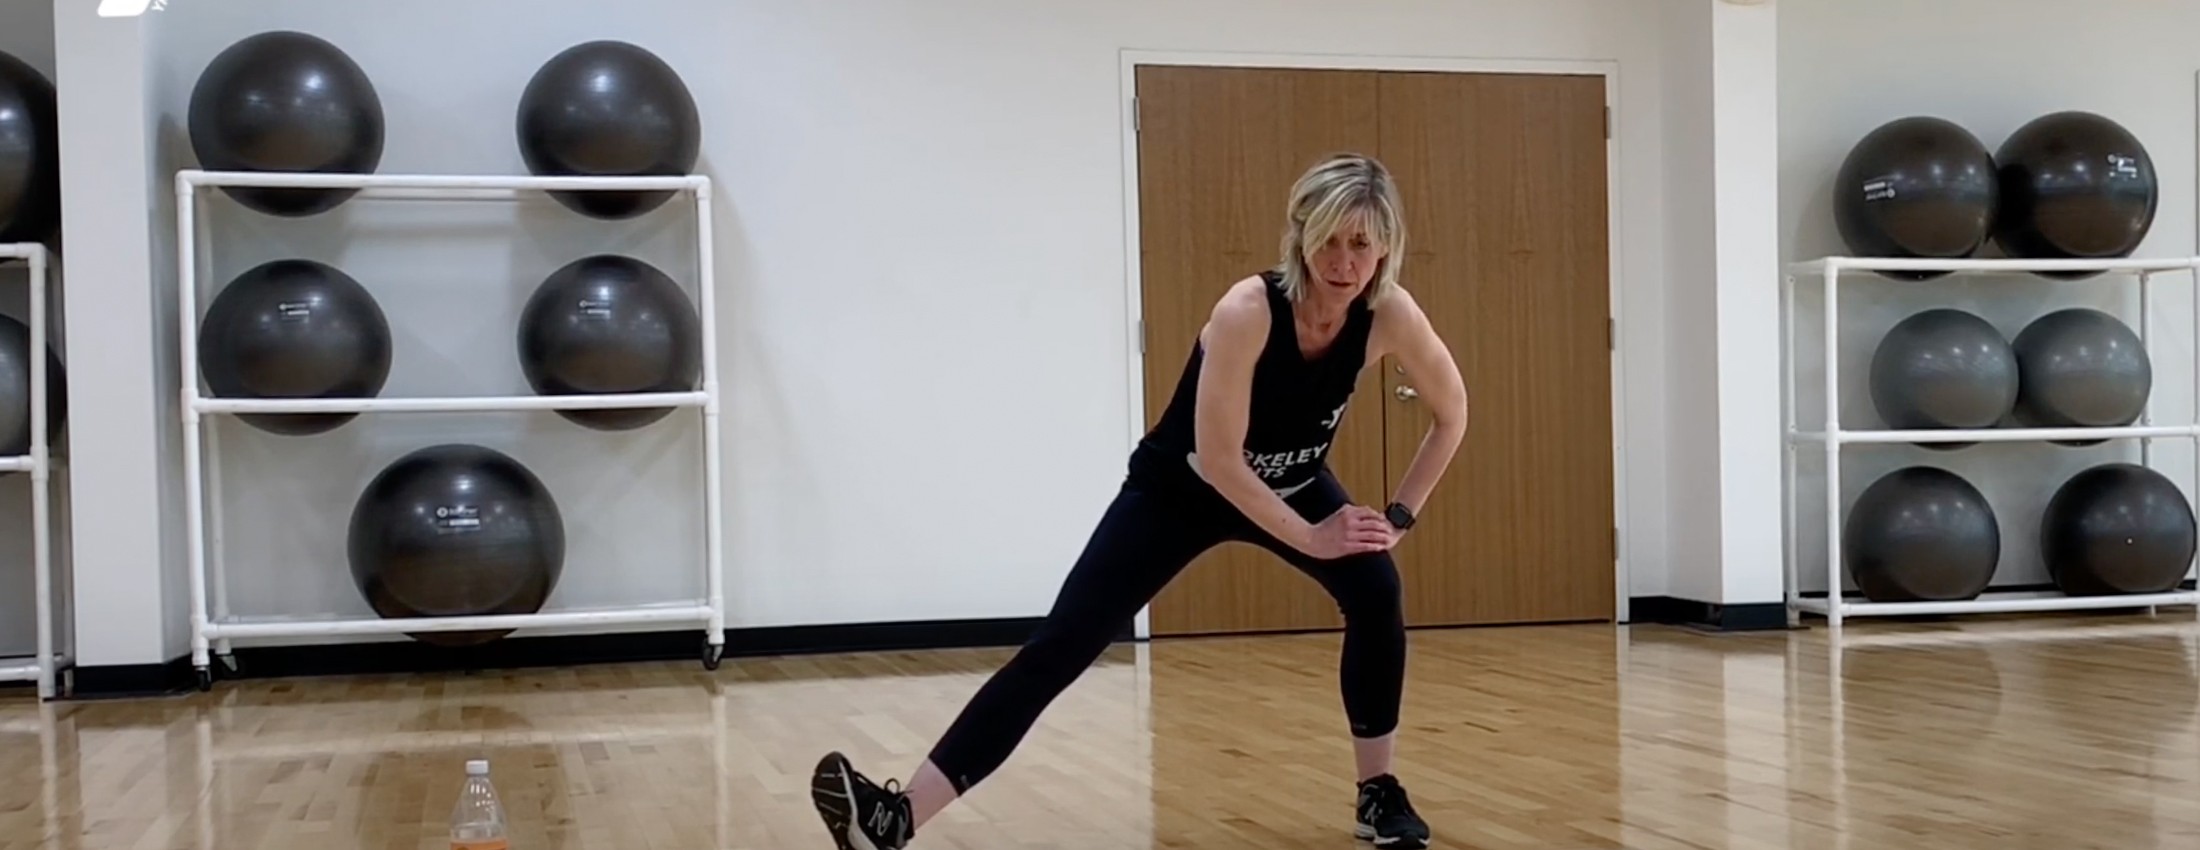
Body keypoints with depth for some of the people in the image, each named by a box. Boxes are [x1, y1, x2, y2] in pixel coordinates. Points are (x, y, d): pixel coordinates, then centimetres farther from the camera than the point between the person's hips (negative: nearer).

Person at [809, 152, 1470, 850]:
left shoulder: (1389, 314, -23)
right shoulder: (1247, 311, -35)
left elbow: (1452, 415, -5)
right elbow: (1218, 459, -30)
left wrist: (1400, 517, -8)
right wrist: (1309, 537, -22)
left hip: (1293, 483, 4)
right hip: (1178, 488, -4)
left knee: (1376, 594, -20)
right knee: (1061, 645, -15)